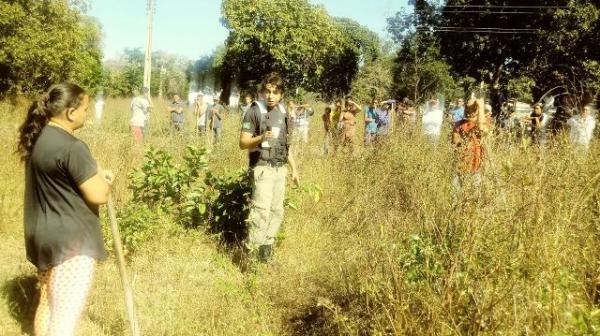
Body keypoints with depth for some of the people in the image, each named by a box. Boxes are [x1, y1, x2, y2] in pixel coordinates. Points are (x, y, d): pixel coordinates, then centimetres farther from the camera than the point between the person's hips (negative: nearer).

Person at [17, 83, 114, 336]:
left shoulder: (39, 137, 8)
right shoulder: (71, 147, -22)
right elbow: (98, 196, -20)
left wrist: (95, 174, 10)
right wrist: (104, 180, 1)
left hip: (43, 234, 10)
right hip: (71, 239, -10)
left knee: (48, 303, 23)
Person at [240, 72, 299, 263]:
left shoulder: (283, 113, 13)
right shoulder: (254, 112, -7)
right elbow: (243, 143, -9)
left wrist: (294, 169, 20)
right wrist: (261, 137, -27)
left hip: (280, 168, 7)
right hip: (262, 167, -7)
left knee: (277, 211, 8)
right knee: (262, 210, -16)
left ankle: (266, 252, 18)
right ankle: (250, 252, -10)